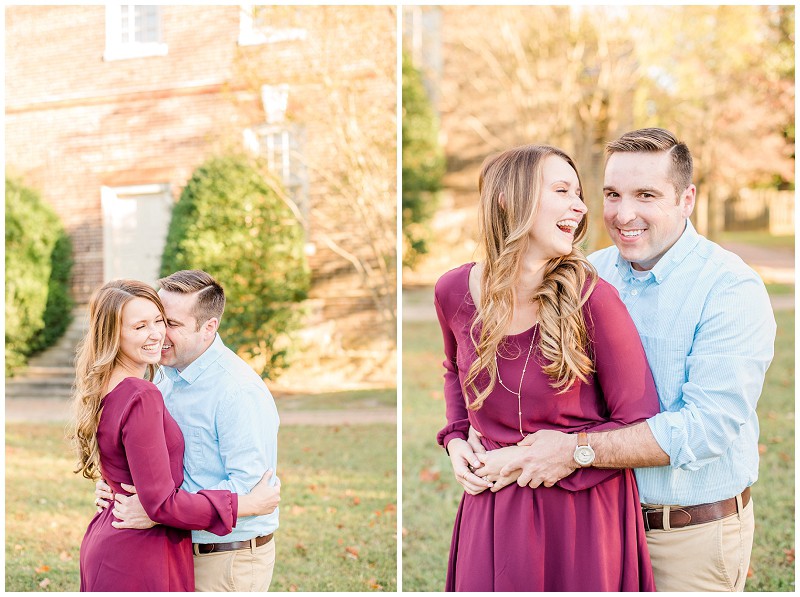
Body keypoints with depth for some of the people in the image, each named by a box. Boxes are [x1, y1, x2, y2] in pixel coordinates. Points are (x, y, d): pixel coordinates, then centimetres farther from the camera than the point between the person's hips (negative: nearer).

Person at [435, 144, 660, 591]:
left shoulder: (592, 299, -17)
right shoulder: (454, 291, -4)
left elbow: (642, 428, -11)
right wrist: (456, 441, 3)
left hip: (583, 514, -3)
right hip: (491, 512, 3)